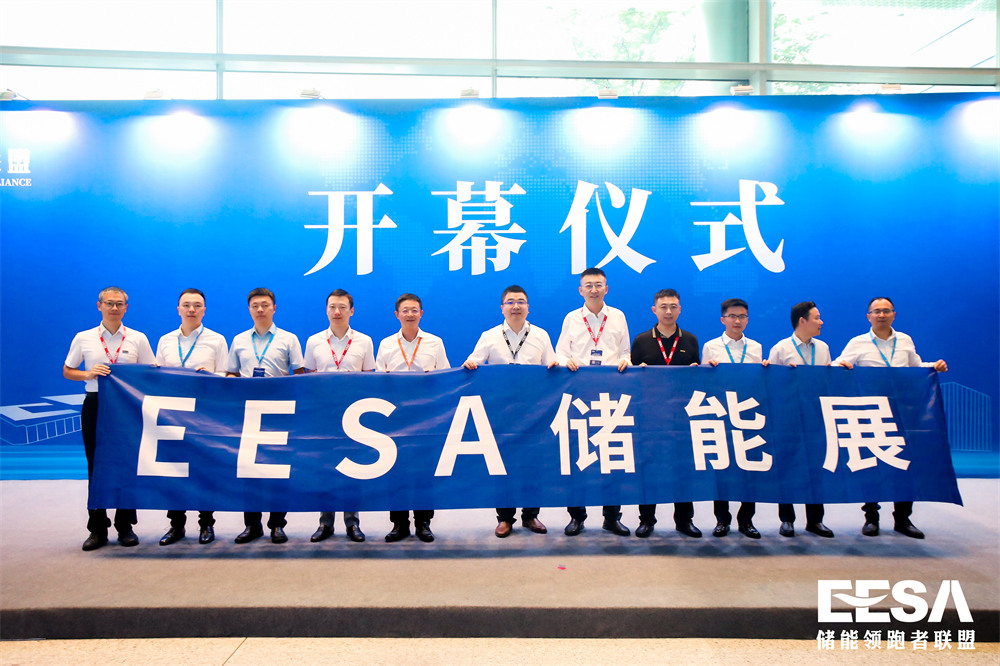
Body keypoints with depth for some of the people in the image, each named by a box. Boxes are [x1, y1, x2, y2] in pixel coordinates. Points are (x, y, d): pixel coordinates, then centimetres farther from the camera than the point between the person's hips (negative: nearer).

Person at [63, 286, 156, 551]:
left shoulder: (138, 339, 5)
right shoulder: (84, 338, 6)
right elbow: (67, 371, 11)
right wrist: (88, 374, -9)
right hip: (95, 405, 1)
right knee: (96, 466, 4)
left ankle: (125, 527, 13)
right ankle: (97, 529, 14)